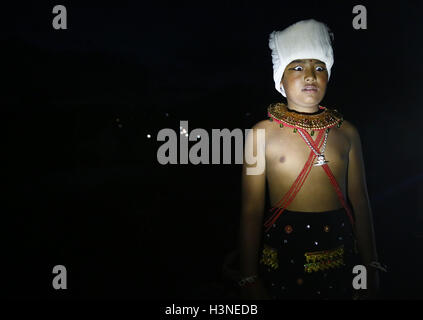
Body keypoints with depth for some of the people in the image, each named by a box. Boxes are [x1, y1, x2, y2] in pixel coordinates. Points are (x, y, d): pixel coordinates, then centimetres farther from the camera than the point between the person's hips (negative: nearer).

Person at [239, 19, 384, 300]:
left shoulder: (346, 132, 3)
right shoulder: (262, 134, -7)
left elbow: (359, 201, 7)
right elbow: (252, 210, -8)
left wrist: (371, 266, 9)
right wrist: (250, 280, -7)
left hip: (340, 247, 3)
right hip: (283, 249, -3)